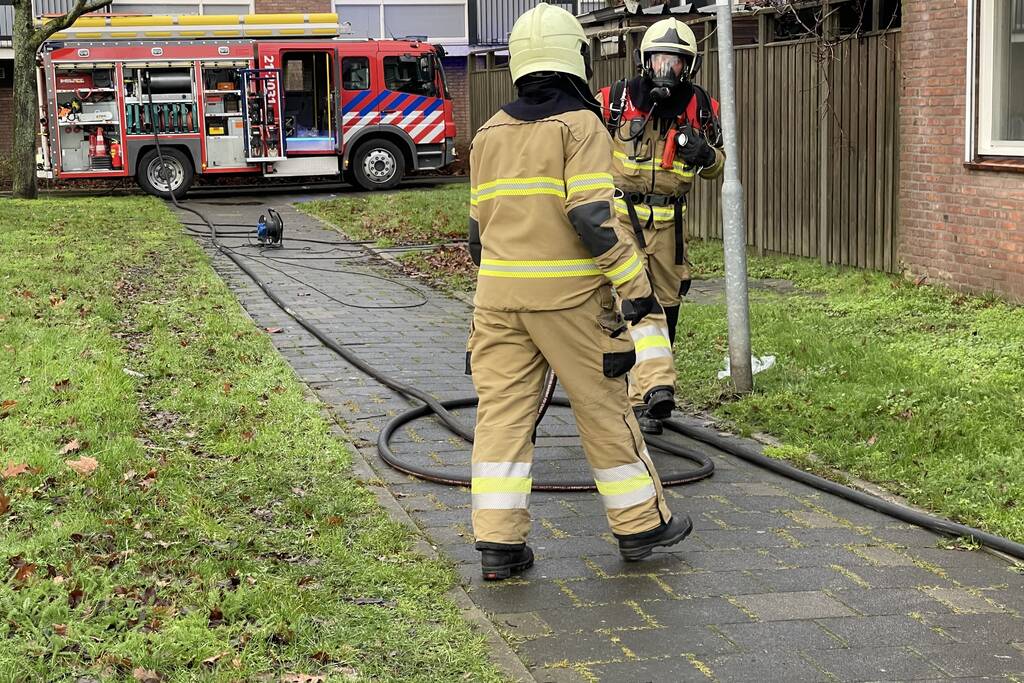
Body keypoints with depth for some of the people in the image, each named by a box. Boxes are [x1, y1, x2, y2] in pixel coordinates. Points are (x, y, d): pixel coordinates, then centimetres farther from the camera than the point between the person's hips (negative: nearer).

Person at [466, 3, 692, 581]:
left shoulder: (490, 133, 13)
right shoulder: (581, 124, -6)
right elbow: (592, 217, -17)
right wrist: (636, 285, -13)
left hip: (499, 293, 5)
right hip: (567, 293, -5)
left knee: (503, 411, 5)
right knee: (604, 408, 7)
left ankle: (499, 543, 3)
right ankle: (640, 524, 19)